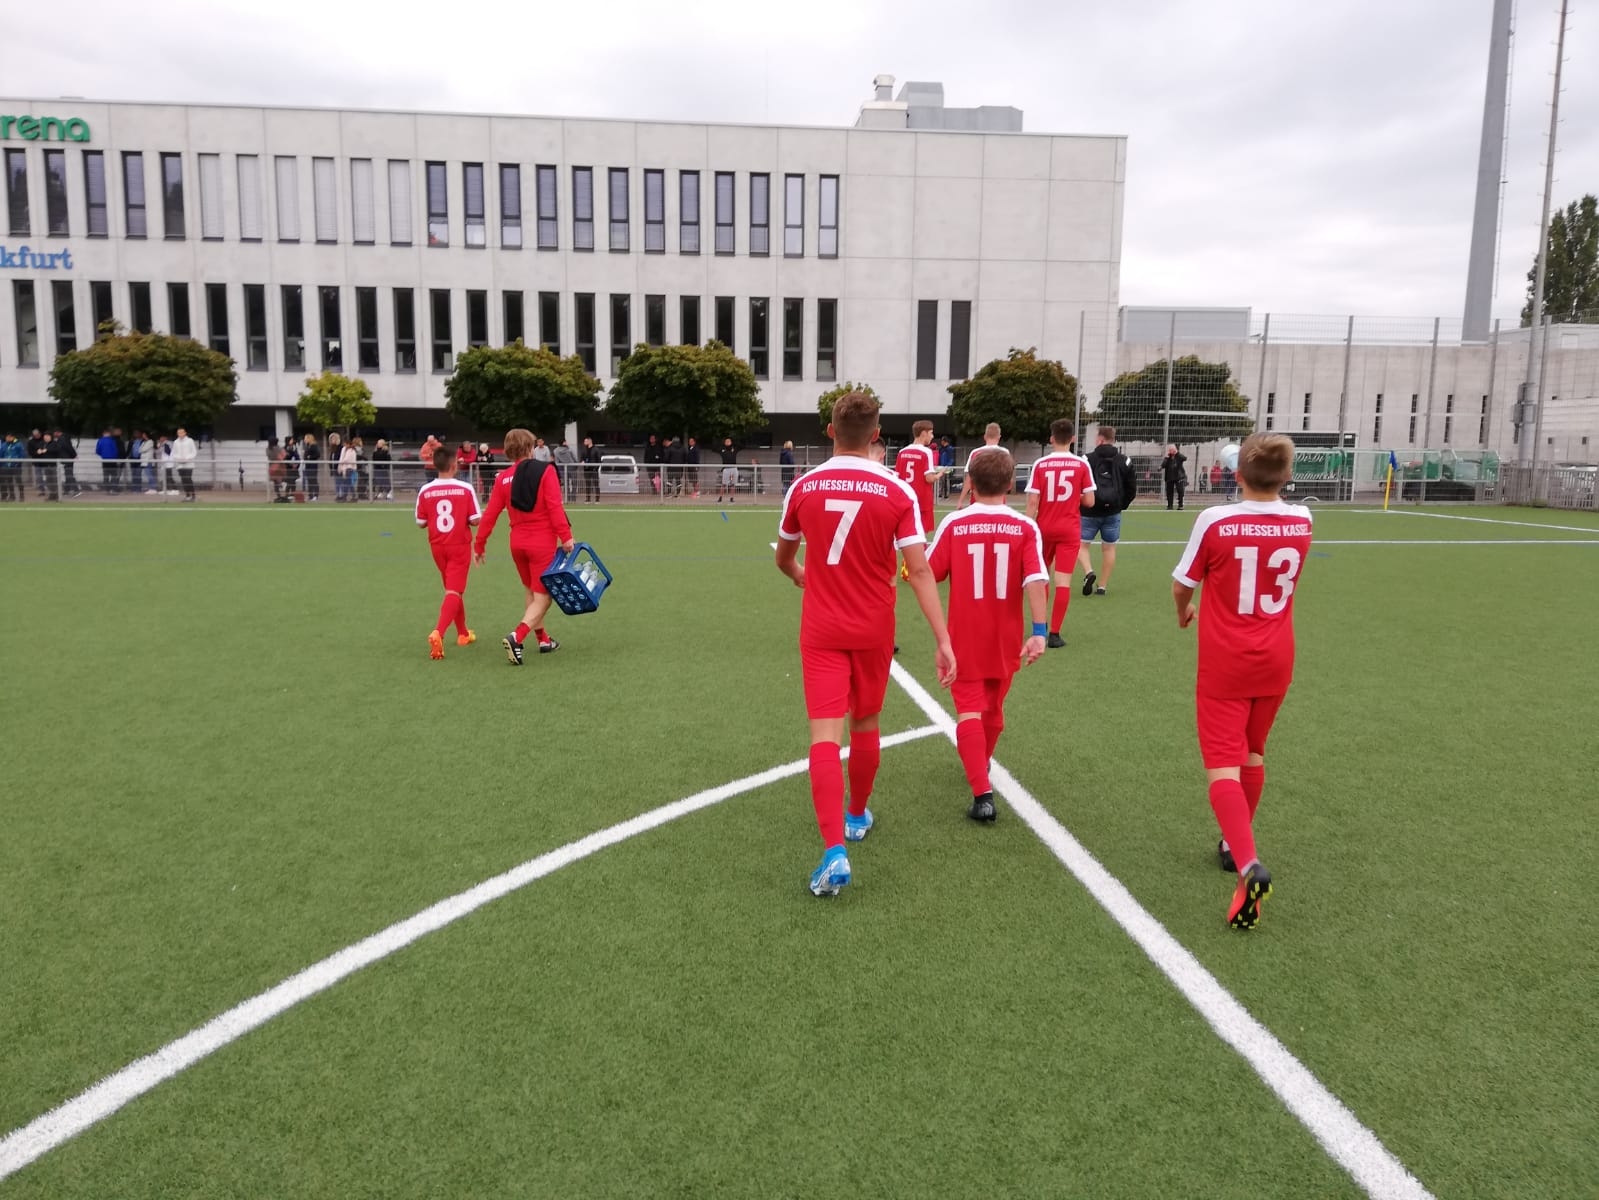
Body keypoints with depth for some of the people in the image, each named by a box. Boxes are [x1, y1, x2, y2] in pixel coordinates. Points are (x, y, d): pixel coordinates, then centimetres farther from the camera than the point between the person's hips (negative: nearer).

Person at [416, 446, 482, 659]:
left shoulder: (425, 491, -5)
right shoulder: (466, 489, -11)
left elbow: (421, 522, 1)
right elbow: (476, 520, -10)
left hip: (437, 546, 4)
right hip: (460, 546, -4)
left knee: (453, 589, 21)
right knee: (454, 592, -5)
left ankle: (463, 633, 32)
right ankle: (438, 633, -27)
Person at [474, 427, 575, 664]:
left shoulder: (503, 477, 3)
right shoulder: (545, 471, -9)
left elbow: (490, 514, 3)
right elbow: (555, 506, -18)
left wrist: (479, 545, 10)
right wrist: (566, 536, -17)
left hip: (517, 542, 5)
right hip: (543, 542, -5)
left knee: (532, 592, 23)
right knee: (543, 597, 0)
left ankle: (543, 640, 33)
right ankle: (516, 637, -21)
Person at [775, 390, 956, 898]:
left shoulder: (804, 486, -3)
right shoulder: (897, 492, -9)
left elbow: (784, 559, 11)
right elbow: (920, 572, -14)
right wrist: (943, 640, -11)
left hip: (821, 631, 0)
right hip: (874, 630, 1)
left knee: (825, 735, -4)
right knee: (865, 727, 19)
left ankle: (835, 851, -16)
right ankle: (857, 815, 39)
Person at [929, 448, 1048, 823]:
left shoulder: (954, 523, -9)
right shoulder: (1025, 527, -8)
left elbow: (929, 574, -5)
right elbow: (1035, 580, -17)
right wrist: (1038, 632, -18)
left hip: (964, 638, -2)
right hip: (1005, 638, 2)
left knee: (969, 709, -1)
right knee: (993, 706, 22)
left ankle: (982, 793, -15)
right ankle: (982, 764, 46)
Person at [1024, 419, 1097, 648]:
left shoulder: (1040, 465, -5)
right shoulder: (1081, 464, -5)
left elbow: (1032, 502, -8)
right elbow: (1089, 502, -3)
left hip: (1044, 527, 2)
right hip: (1070, 530, -1)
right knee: (1063, 581, -2)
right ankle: (1054, 633, -5)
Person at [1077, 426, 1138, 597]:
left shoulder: (1087, 460, -8)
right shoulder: (1125, 461, 4)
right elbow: (1132, 488, 5)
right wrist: (1121, 505, 15)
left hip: (1090, 512, -3)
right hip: (1113, 512, 3)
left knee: (1081, 544, 8)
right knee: (1109, 547, 12)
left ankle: (1089, 572, -17)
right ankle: (1102, 586, 14)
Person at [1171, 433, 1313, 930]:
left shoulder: (1215, 521, -16)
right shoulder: (1301, 521, -3)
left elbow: (1181, 586, -3)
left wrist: (1184, 613, 17)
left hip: (1225, 664, -4)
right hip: (1275, 662, 5)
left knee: (1223, 765, -5)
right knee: (1252, 754, 22)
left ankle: (1249, 865, -25)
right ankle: (1236, 844, 37)